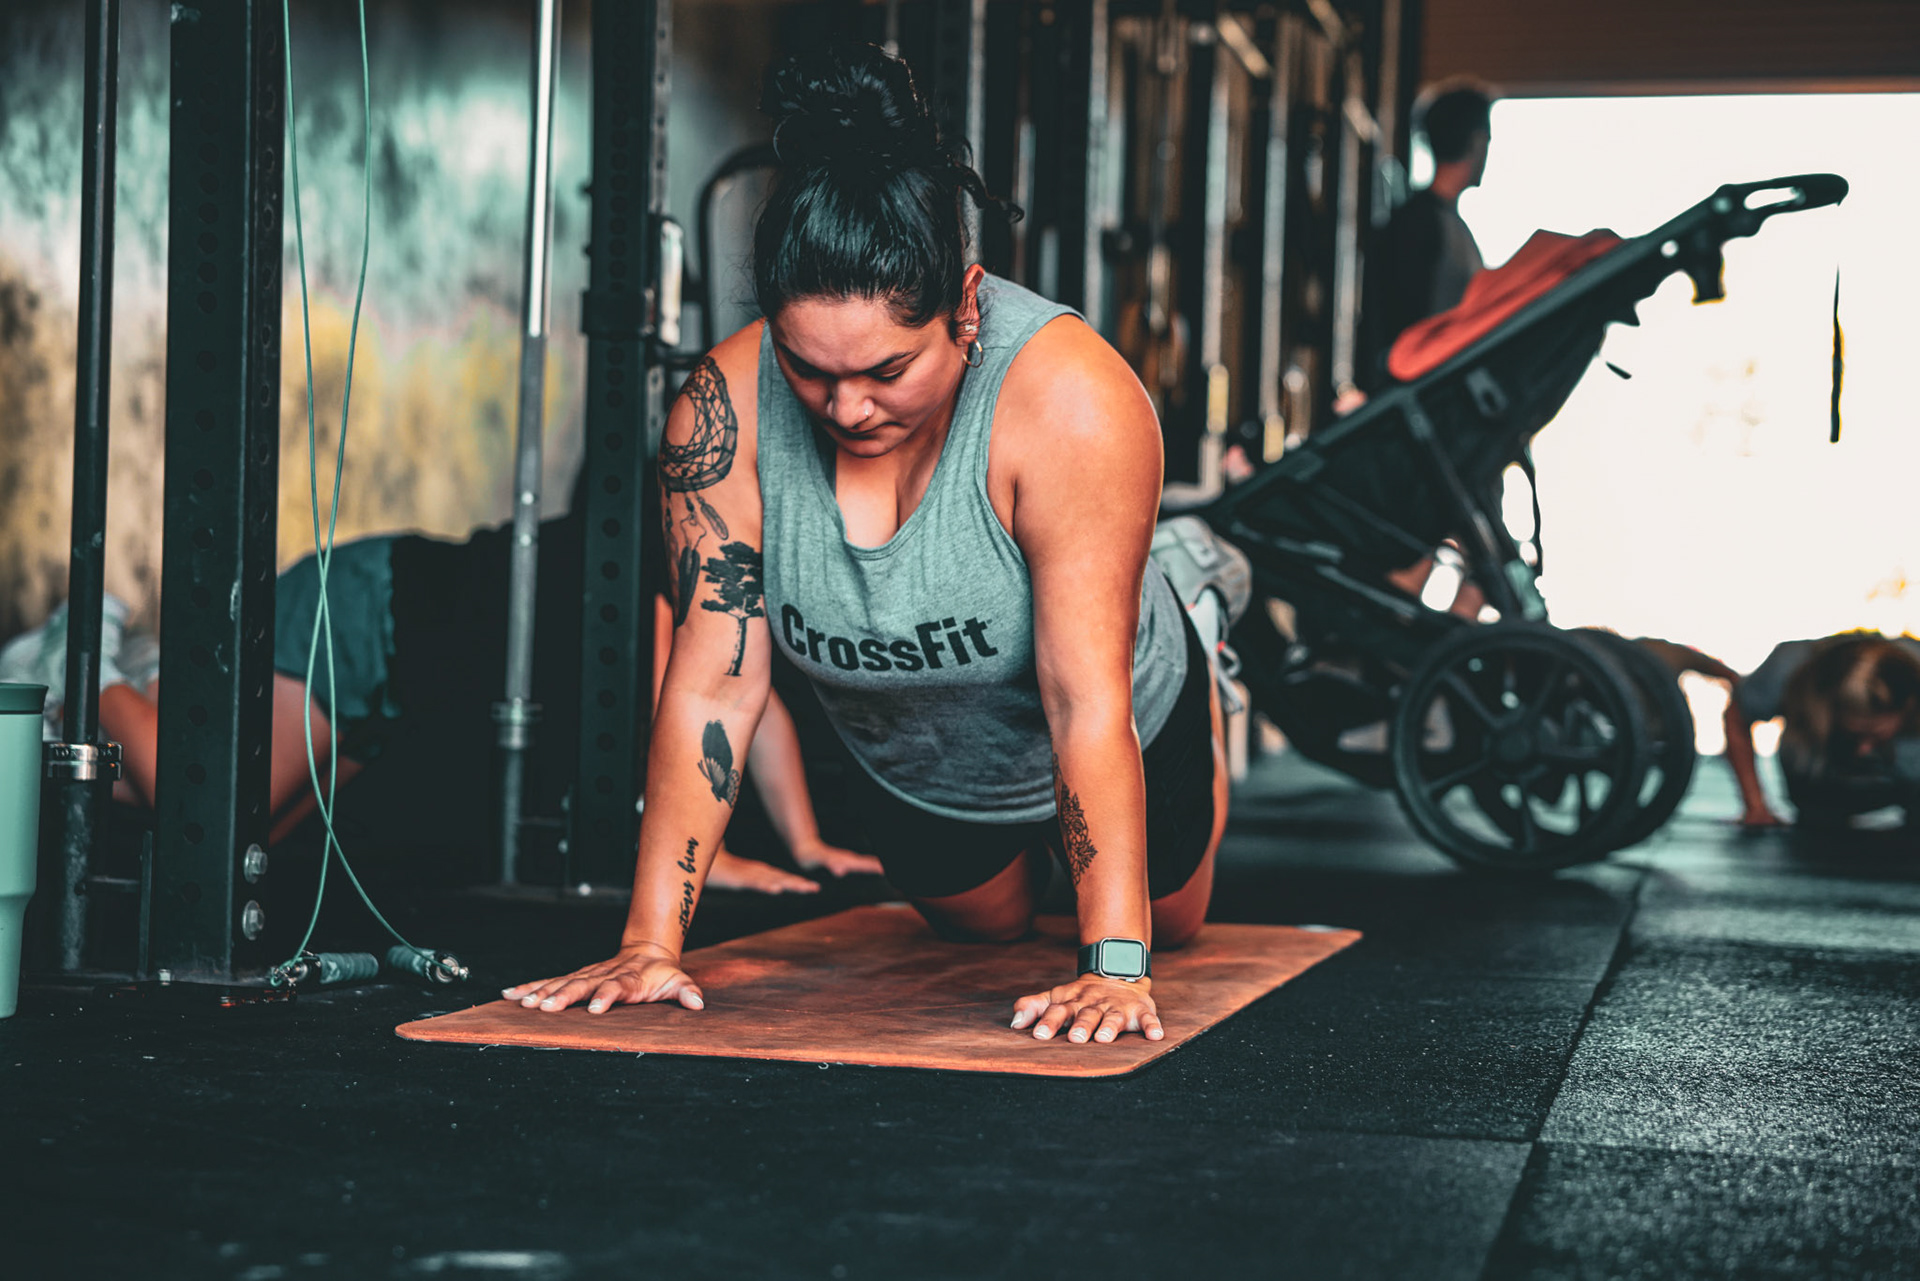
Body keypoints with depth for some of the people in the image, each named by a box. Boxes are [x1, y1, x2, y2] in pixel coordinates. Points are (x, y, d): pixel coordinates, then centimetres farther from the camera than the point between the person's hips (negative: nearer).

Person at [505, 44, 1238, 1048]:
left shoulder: (1072, 400, -40)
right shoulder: (725, 409, -31)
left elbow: (1088, 703, -41)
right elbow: (712, 686, -29)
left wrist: (1115, 963, -44)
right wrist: (650, 944, -33)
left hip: (1130, 751, -2)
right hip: (913, 782, 2)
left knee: (1171, 929, 30)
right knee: (986, 929, 31)